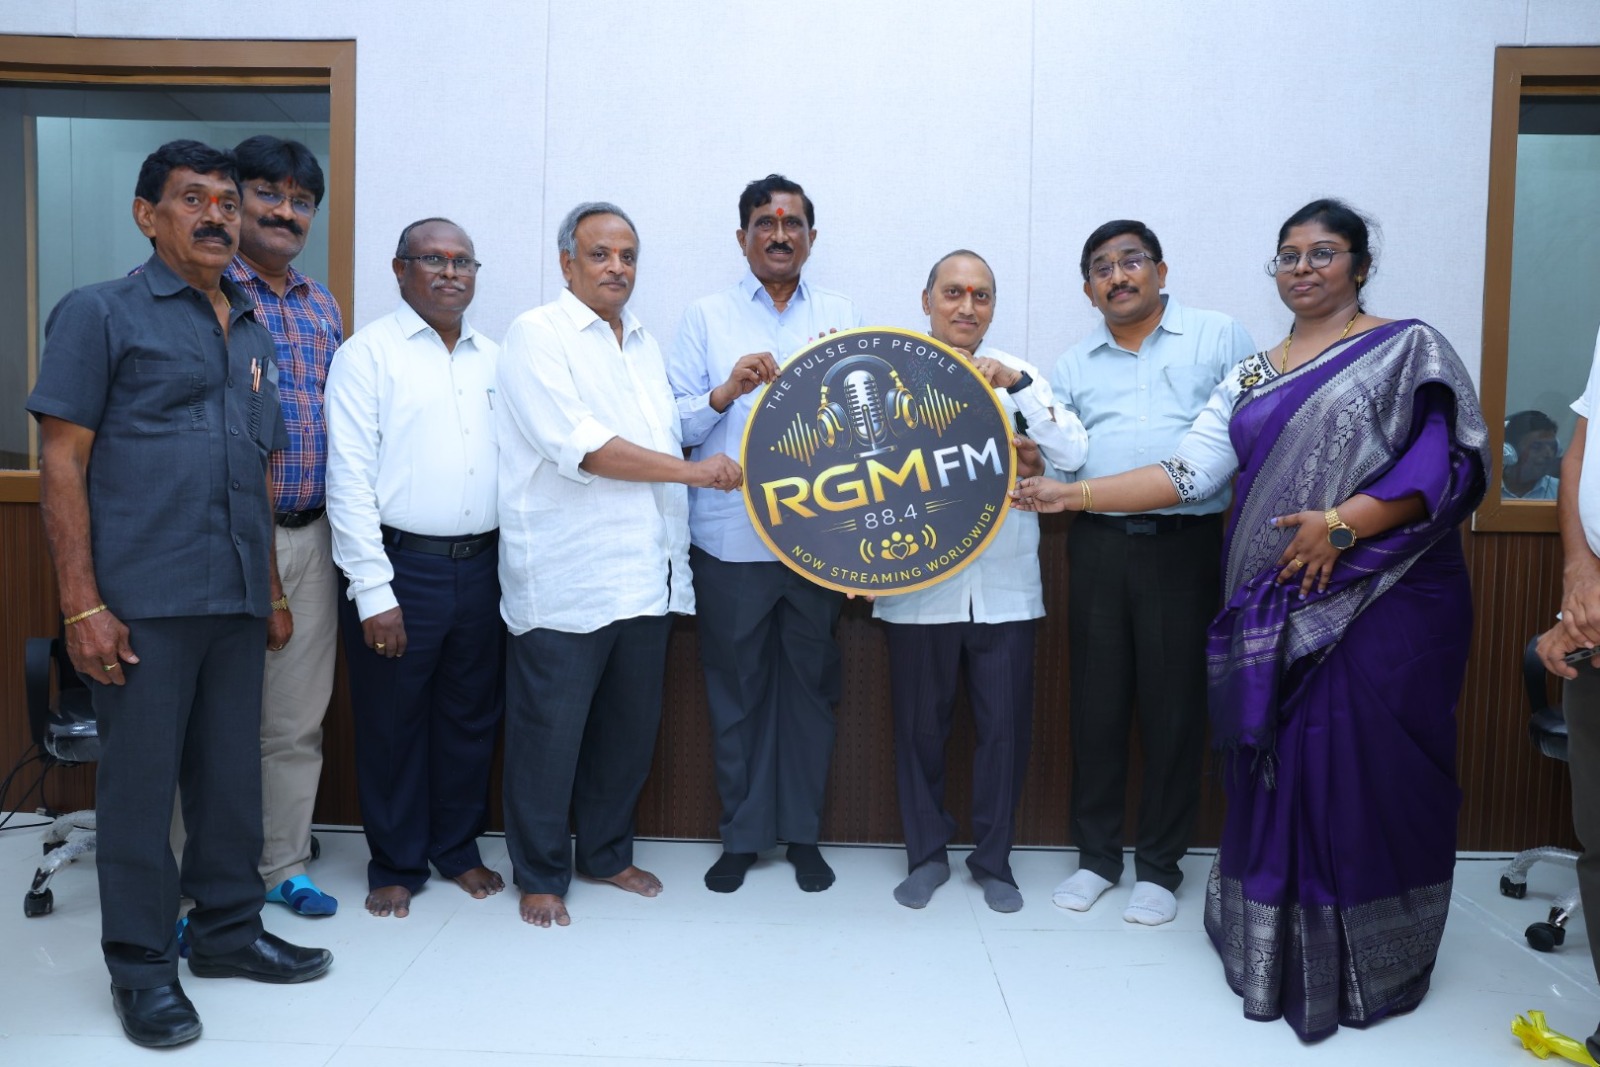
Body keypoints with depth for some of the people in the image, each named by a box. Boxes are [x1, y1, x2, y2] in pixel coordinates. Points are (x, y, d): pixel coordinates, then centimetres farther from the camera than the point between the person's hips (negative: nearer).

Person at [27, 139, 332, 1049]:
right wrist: (83, 604, -12)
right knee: (140, 780, 5)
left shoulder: (255, 334, 16)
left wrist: (272, 590, 17)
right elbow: (61, 463, -6)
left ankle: (229, 930, 30)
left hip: (237, 601, 5)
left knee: (233, 775, 13)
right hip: (144, 601, -5)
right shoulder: (101, 314, -1)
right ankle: (142, 965, 20)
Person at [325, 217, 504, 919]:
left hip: (482, 566, 5)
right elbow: (349, 478, -9)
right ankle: (396, 865, 26)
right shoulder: (369, 353, -3)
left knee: (471, 717, 14)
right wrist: (373, 591, -14)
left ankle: (458, 849, 32)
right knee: (392, 723, 8)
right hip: (401, 566, -4)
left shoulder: (494, 359, 12)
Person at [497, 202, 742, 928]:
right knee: (550, 734, 3)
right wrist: (692, 471, -13)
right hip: (567, 582, -6)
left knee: (630, 728, 13)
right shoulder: (538, 335, -4)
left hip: (645, 576, 7)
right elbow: (581, 446, -15)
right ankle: (539, 874, 19)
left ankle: (607, 854, 30)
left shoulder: (645, 345, 18)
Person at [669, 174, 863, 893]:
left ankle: (802, 832, 23)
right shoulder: (706, 318, 7)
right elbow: (676, 427, 1)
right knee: (735, 690, 6)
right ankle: (741, 834, 22)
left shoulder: (841, 317, 12)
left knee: (811, 686, 7)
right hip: (730, 535, -1)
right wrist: (727, 393, -16)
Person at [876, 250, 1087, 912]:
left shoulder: (1018, 374, 9)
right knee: (920, 728, 8)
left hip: (1005, 590, 2)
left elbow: (1072, 454, -4)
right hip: (918, 589, -1)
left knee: (1005, 728, 6)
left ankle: (994, 860, 26)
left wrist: (1016, 384, -14)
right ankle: (927, 856, 27)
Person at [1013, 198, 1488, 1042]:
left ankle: (1364, 965, 19)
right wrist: (1069, 494, 0)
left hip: (1377, 601, -4)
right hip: (1272, 612, 5)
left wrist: (1344, 522, -21)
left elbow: (1450, 462, -10)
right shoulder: (1253, 376, 16)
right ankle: (1275, 948, 25)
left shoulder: (1407, 349, 1)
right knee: (1275, 774, 9)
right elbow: (1187, 472, 7)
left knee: (1363, 774, 0)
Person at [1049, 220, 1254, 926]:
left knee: (1173, 705, 4)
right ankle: (1096, 854, 23)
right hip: (1098, 545, 3)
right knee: (1097, 701, 8)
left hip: (1184, 544, -3)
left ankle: (1160, 865, 19)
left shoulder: (1219, 339, 4)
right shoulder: (1074, 365, 15)